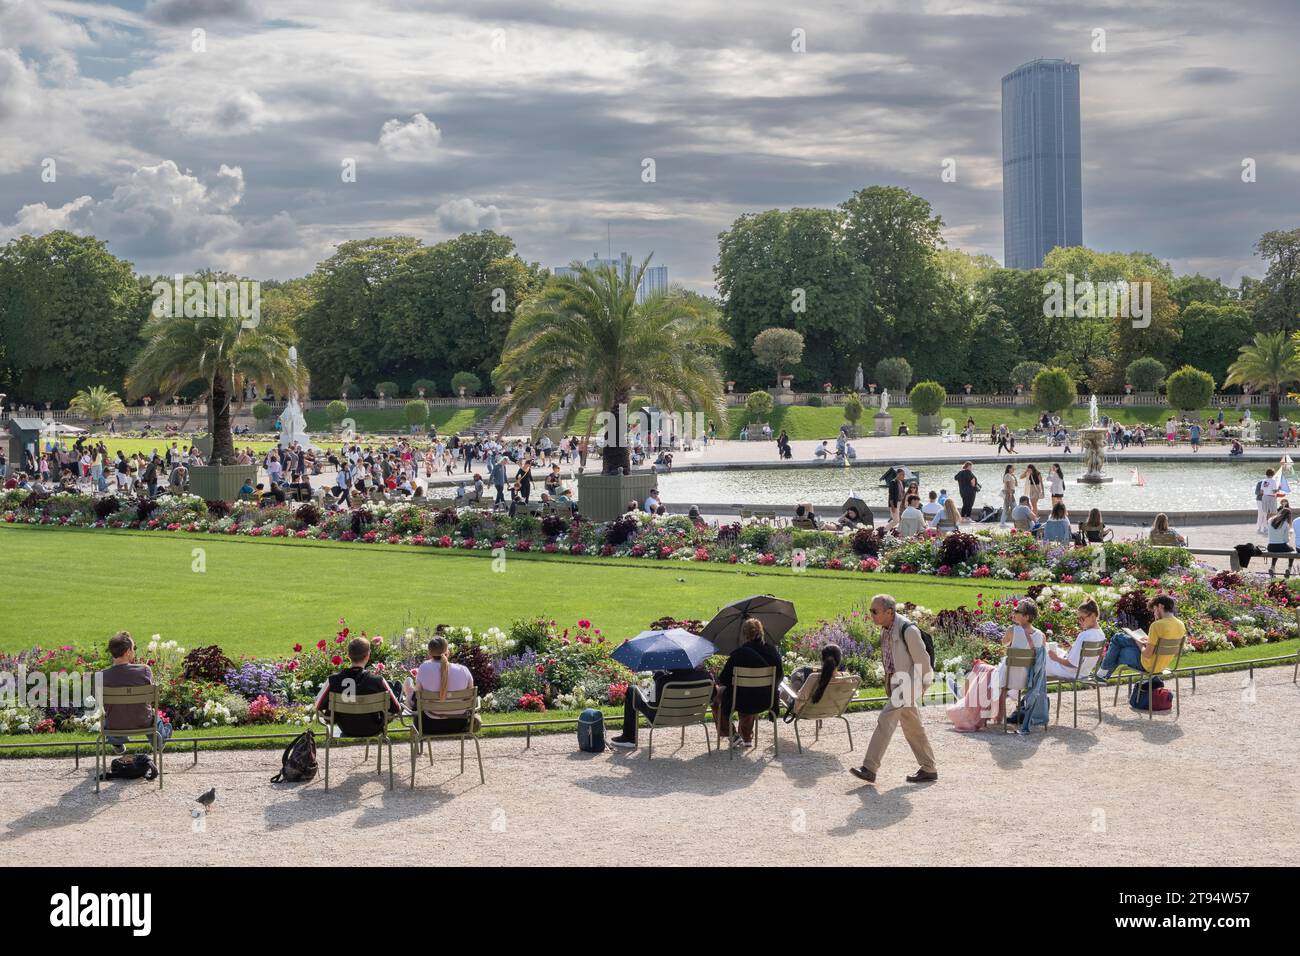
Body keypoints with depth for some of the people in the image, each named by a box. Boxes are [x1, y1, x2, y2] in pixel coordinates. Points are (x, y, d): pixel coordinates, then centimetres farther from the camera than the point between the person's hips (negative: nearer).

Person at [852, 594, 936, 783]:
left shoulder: (908, 630, -21)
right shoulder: (885, 629, 6)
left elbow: (922, 658, -14)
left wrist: (923, 685, -5)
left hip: (907, 682, -9)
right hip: (894, 681, 9)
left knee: (885, 720, -16)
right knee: (912, 727, 13)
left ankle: (869, 769, -17)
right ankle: (929, 770, 22)